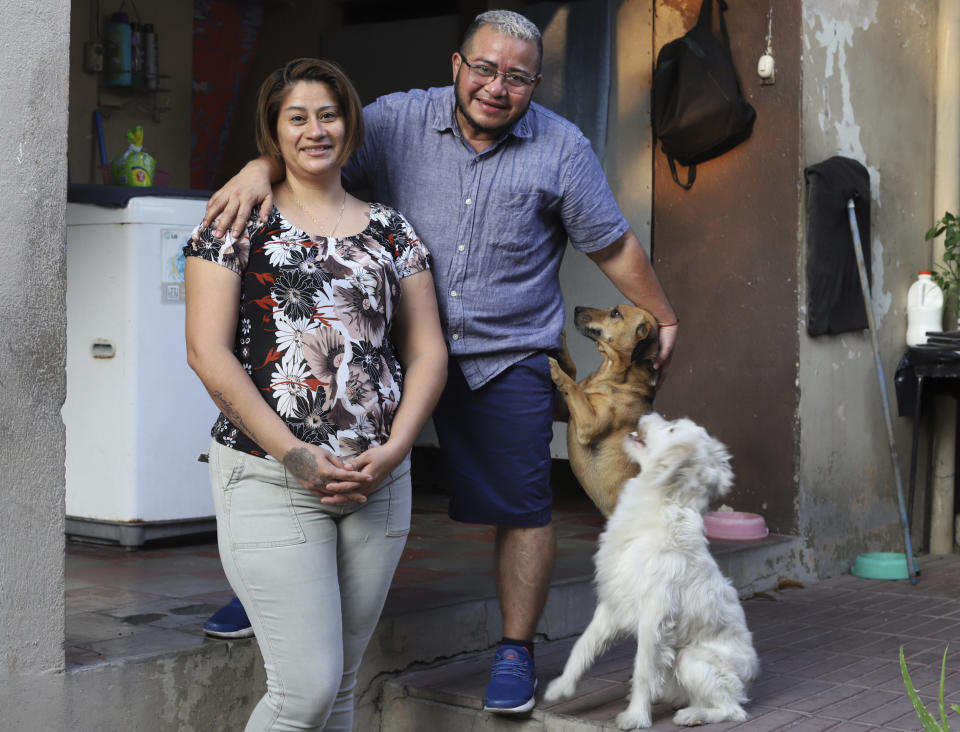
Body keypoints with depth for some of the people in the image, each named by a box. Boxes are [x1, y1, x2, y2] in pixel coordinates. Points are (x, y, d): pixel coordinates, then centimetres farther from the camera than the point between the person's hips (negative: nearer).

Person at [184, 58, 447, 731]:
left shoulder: (389, 230, 13)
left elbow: (427, 350, 10)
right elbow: (208, 352, -6)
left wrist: (392, 451, -6)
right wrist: (293, 453, -13)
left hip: (379, 480, 4)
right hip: (269, 476, -4)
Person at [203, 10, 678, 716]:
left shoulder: (563, 148, -1)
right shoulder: (399, 121, -1)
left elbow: (614, 244, 5)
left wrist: (665, 320, 11)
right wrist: (262, 167, -29)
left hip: (508, 360, 0)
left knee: (521, 507, 5)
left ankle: (516, 649, 21)